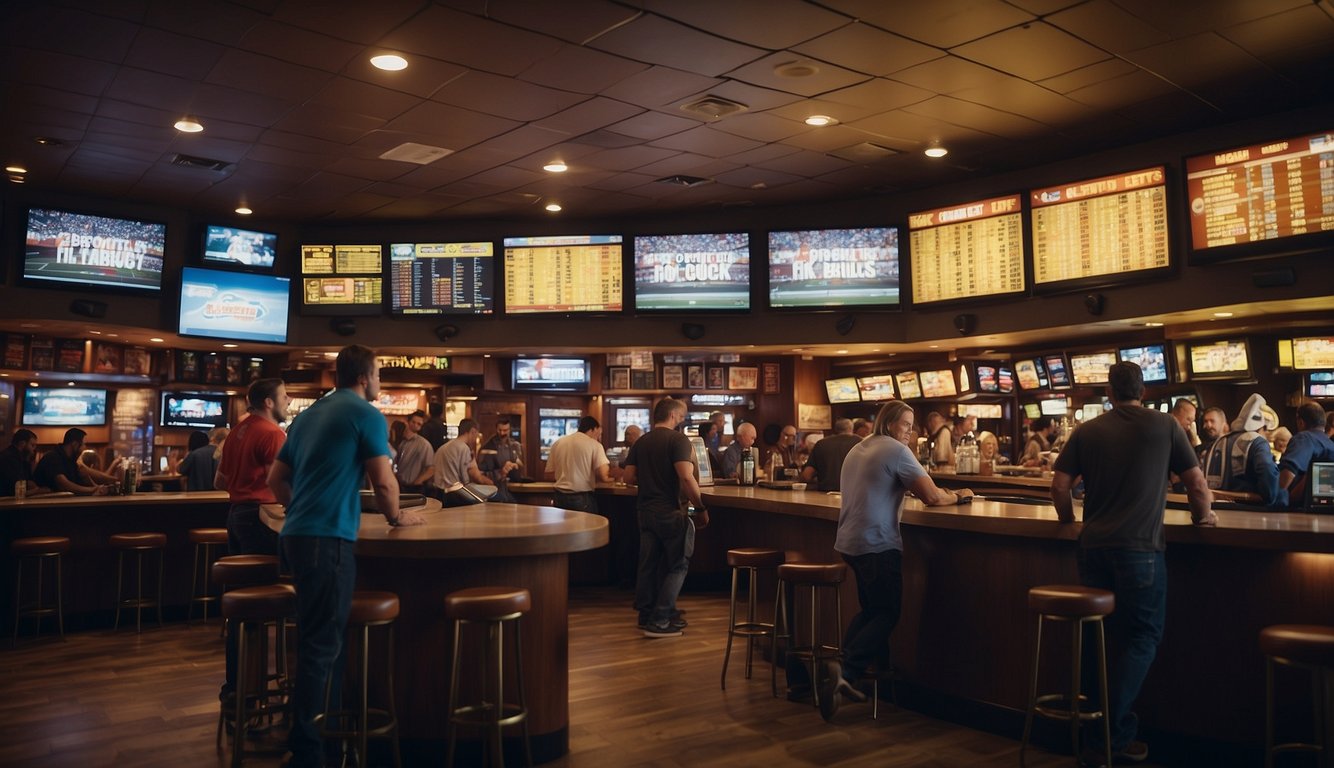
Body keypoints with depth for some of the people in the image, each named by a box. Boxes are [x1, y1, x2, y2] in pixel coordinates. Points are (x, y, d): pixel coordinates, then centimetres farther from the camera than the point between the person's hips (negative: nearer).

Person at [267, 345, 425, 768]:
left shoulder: (309, 414, 17)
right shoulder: (366, 414, -6)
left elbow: (276, 478, 21)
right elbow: (384, 483, -11)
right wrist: (396, 517, 6)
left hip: (297, 533, 9)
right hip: (329, 538, -9)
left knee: (316, 636, 20)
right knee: (323, 644, -4)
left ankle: (317, 725, 33)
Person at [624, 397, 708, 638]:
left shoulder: (640, 443, 8)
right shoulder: (678, 439, -12)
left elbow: (629, 478, 7)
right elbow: (686, 478, -21)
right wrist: (701, 508, -13)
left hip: (645, 510, 7)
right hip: (670, 511, -7)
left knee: (649, 563, 14)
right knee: (677, 565, 3)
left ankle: (646, 614, 23)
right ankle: (659, 621, -1)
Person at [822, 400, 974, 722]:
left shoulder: (857, 450, 18)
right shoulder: (897, 451, -9)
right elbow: (932, 496, -12)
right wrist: (957, 496, 7)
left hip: (848, 542, 8)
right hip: (877, 544, -8)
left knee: (870, 609, 20)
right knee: (887, 614, 2)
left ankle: (841, 667, 4)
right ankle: (845, 670, -17)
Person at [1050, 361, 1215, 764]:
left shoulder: (1087, 431, 6)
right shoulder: (1165, 425, 2)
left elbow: (1059, 484, 3)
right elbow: (1196, 481, 7)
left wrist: (1068, 518, 21)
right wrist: (1203, 515, 27)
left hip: (1093, 546, 3)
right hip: (1141, 548, -3)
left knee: (1101, 637, 14)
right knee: (1141, 639, 5)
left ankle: (1112, 730, 23)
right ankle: (1109, 734, 2)